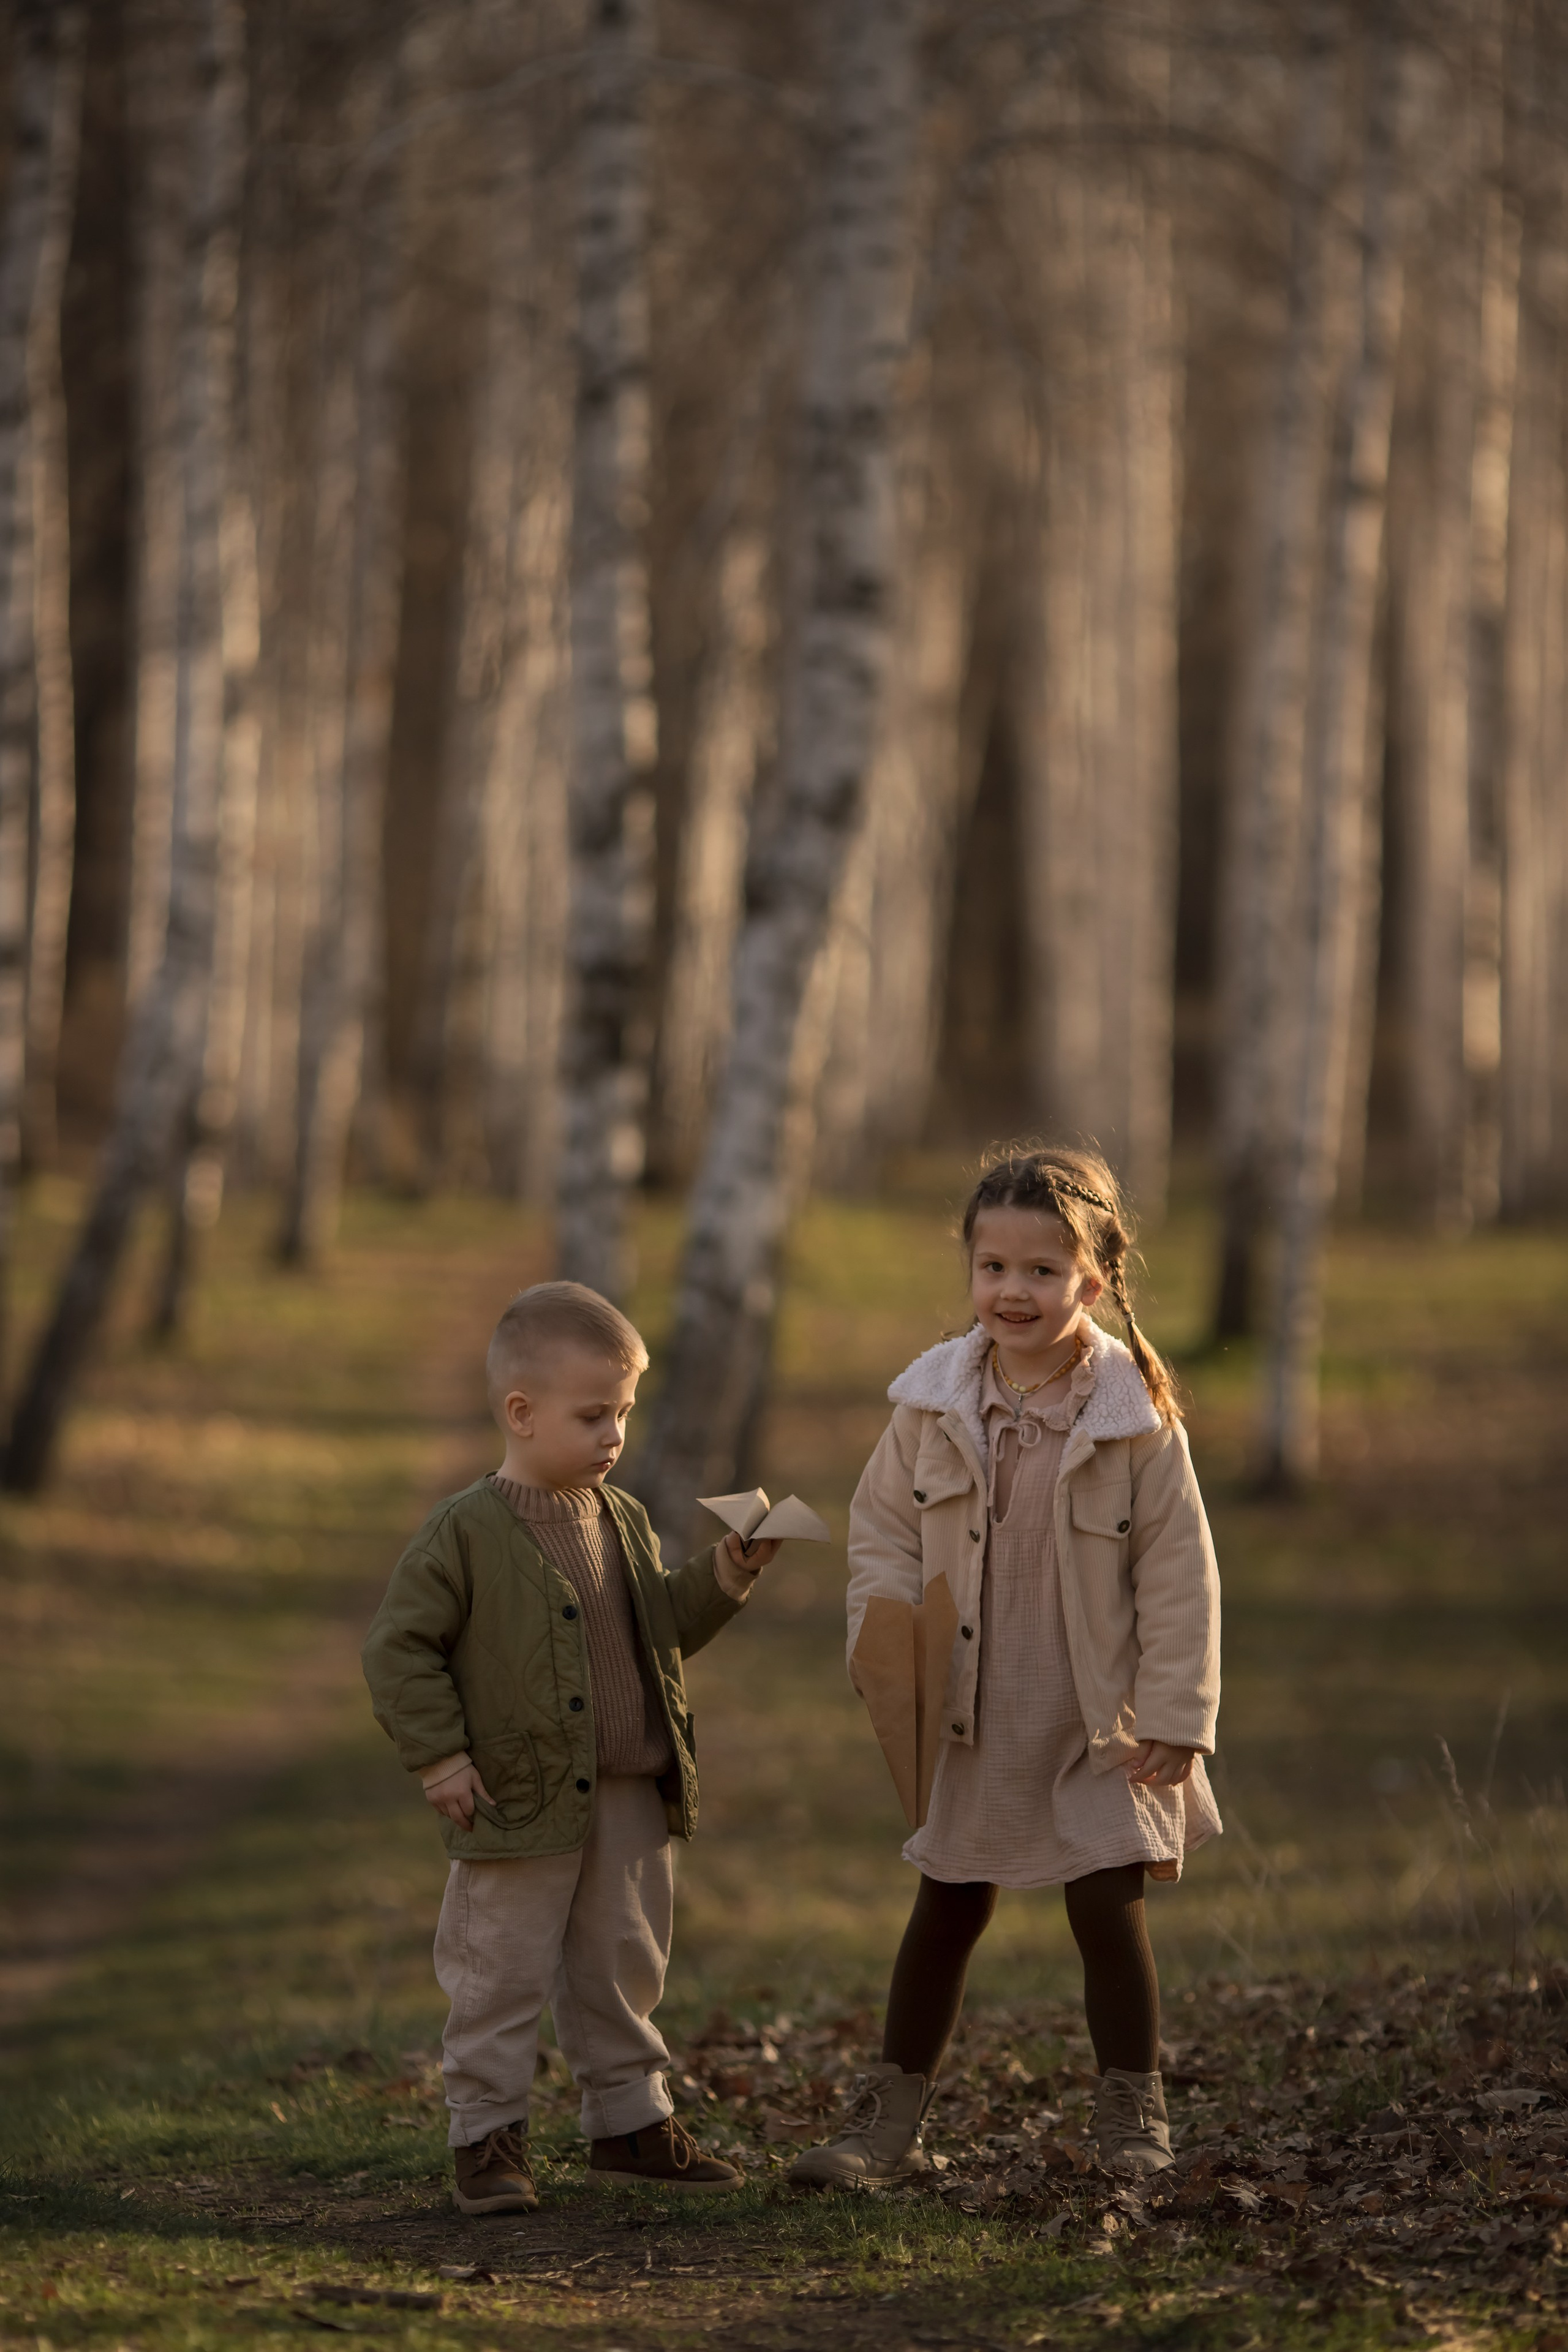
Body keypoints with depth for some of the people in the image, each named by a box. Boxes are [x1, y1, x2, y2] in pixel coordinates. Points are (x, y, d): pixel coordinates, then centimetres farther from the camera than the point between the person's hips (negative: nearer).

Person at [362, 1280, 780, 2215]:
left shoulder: (624, 1522, 9)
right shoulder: (468, 1532, -12)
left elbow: (662, 1628, 20)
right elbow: (401, 1646, -11)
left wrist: (723, 1579, 4)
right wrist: (439, 1755, -15)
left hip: (632, 1798, 6)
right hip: (522, 1804, -6)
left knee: (626, 1968, 15)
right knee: (503, 1978, -1)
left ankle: (631, 2122, 27)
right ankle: (488, 2138, 9)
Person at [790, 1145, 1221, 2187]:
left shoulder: (1136, 1418, -14)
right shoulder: (933, 1404, -6)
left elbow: (1178, 1574, -9)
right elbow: (882, 1527, 5)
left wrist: (1174, 1713, -10)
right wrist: (886, 1642, -8)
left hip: (1097, 1726, -3)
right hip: (971, 1720, 3)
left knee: (1108, 1905, -3)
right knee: (948, 1907, 11)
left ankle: (1134, 2114, 13)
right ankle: (890, 2118, 19)